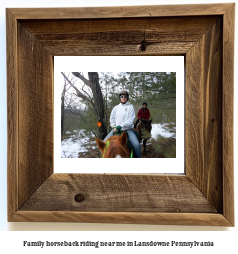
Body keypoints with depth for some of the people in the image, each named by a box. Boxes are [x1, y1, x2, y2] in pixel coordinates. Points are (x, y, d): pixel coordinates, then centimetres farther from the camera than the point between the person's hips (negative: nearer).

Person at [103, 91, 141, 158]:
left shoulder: (130, 107, -1)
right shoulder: (116, 107, 10)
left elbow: (131, 120, -9)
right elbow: (112, 118, 18)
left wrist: (121, 126, -19)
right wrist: (114, 126, 2)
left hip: (127, 129, -3)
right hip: (116, 129, 3)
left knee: (136, 144, -25)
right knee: (105, 142, -11)